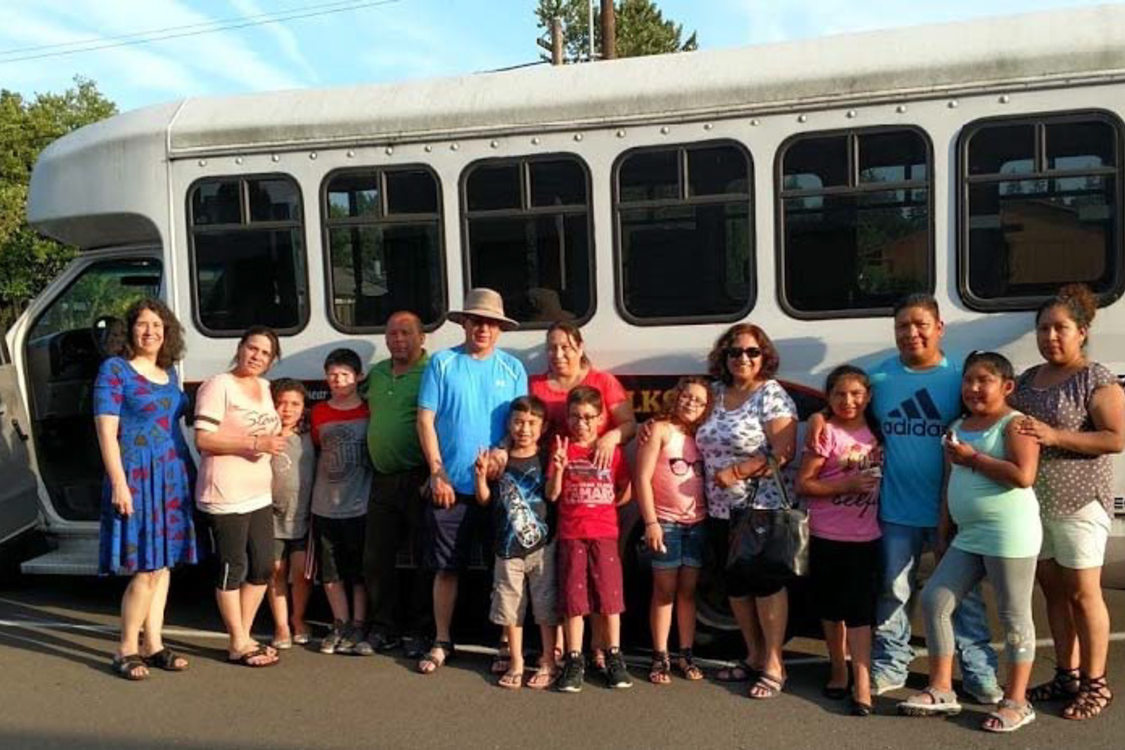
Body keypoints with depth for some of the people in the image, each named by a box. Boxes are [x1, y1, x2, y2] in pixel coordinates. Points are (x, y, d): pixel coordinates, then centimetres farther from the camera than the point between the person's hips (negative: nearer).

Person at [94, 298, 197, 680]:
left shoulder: (169, 373, 13)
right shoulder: (114, 370, -6)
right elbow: (106, 431, -11)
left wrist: (188, 473, 14)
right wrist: (118, 483, -17)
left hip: (173, 477, 7)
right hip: (137, 476, -7)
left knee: (163, 564, 10)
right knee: (147, 569, -7)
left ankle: (154, 645, 20)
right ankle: (127, 649, 8)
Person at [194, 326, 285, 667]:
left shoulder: (264, 388, 15)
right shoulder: (219, 385, -9)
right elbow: (203, 439, -16)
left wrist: (273, 442, 9)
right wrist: (254, 443, -20)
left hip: (259, 494, 8)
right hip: (225, 495, -8)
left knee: (263, 568, 12)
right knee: (232, 569, 1)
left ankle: (243, 636, 27)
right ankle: (238, 644, 13)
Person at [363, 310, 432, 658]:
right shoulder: (375, 373, 15)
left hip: (418, 480, -6)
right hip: (383, 480, 7)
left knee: (423, 560, 2)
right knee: (376, 559, 10)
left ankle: (417, 632, 15)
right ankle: (383, 628, 24)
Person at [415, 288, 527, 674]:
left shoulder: (513, 369, 7)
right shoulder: (442, 363, 3)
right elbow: (425, 420, 0)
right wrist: (437, 473, -7)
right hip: (450, 486, -1)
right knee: (446, 567, 6)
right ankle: (442, 643, 20)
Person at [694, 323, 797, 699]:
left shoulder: (772, 396, -8)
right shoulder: (716, 394, 11)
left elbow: (782, 453, -16)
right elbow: (705, 441, 20)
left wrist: (736, 472, -18)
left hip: (761, 509, -7)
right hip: (721, 511, 7)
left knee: (766, 584, -2)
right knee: (736, 585, 13)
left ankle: (773, 666, 9)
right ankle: (754, 656, 28)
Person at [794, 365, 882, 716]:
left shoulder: (876, 431, 5)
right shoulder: (826, 432, -8)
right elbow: (803, 484, -10)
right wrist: (847, 485, -20)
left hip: (866, 537, 2)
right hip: (827, 537, -2)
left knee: (860, 611, -1)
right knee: (831, 608, 11)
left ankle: (861, 684, 0)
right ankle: (838, 671, 27)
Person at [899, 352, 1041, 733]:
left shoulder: (1014, 424, -7)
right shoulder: (958, 428, 15)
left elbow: (1023, 476, -21)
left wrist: (972, 458, -15)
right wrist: (944, 530, 19)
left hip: (1010, 535, -8)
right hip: (967, 536, 8)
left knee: (1013, 616, 2)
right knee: (934, 599, 5)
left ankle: (1017, 702, 15)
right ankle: (941, 691, 14)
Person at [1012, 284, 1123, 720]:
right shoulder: (1027, 380, 12)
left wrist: (1056, 436, -23)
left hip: (1079, 503, -6)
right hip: (1033, 502, 7)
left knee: (1082, 593, 2)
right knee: (1053, 590, 13)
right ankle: (1067, 676, 24)